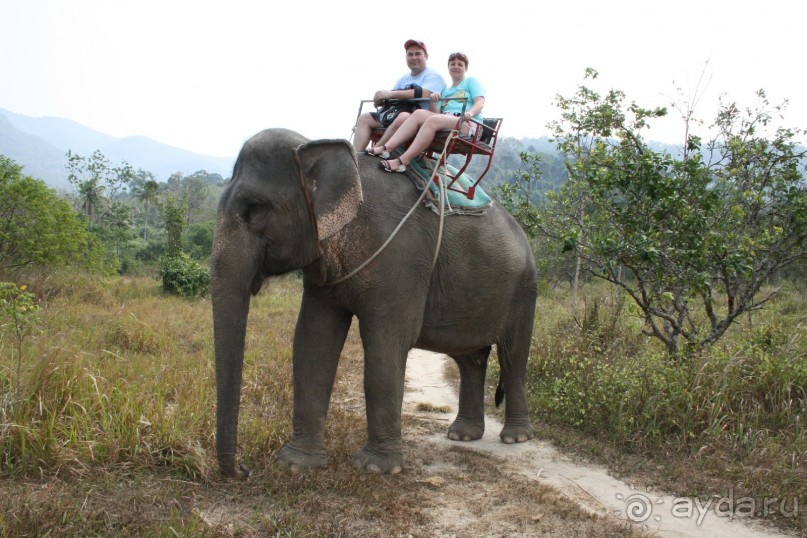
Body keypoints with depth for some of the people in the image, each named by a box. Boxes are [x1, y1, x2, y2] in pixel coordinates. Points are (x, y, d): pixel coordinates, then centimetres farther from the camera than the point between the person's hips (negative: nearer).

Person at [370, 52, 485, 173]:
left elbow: (480, 103, -2)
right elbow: (437, 113, 18)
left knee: (432, 120, -32)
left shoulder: (471, 81, 15)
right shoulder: (445, 91, 31)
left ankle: (402, 162, -43)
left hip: (468, 123, -5)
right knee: (419, 113, -19)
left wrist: (469, 113, -24)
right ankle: (385, 148, -32)